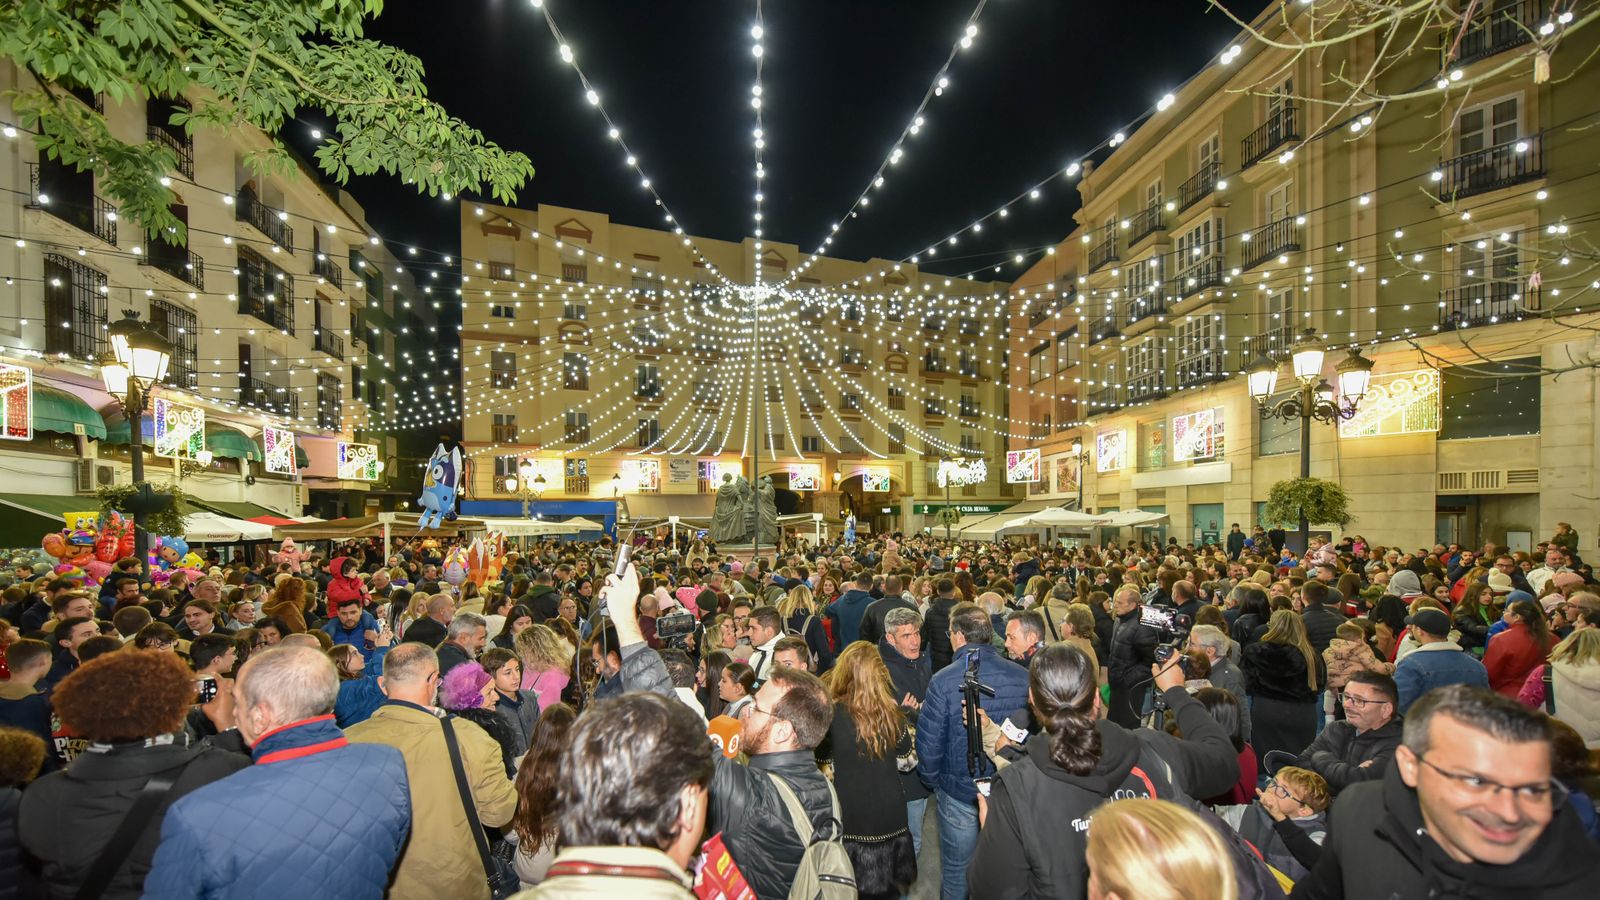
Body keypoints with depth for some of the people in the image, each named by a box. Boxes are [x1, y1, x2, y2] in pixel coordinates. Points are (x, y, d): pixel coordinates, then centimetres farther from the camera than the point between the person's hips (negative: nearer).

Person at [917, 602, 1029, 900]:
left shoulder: (943, 681, -21)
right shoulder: (1023, 677, -11)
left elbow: (929, 741, -15)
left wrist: (932, 781, 5)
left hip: (959, 792, -3)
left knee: (957, 872, 18)